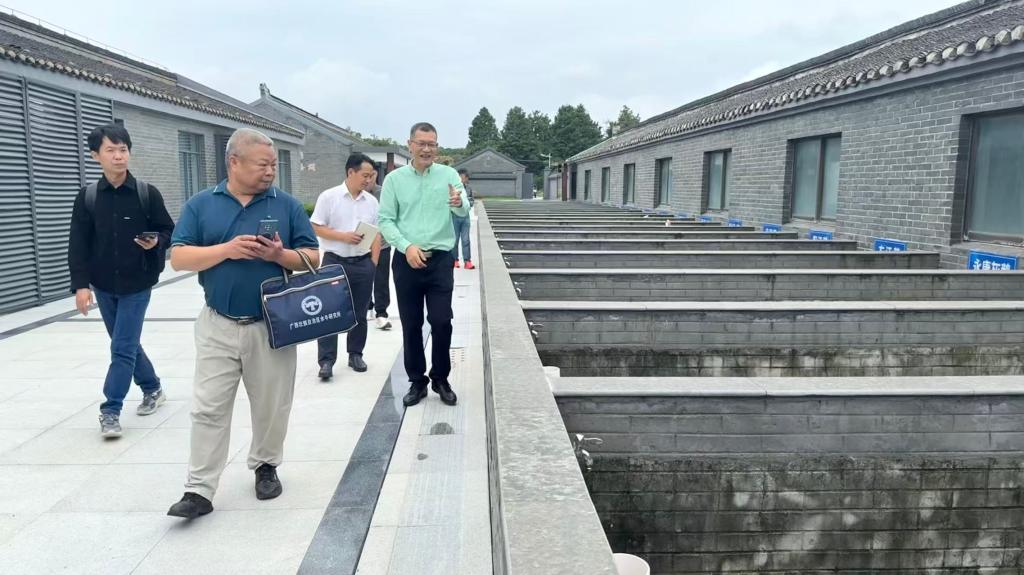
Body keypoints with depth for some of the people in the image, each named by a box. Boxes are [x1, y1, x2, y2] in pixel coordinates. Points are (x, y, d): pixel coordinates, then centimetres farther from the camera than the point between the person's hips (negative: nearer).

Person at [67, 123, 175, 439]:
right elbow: (78, 245, -2)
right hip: (103, 286, 3)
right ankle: (153, 389, 34)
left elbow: (169, 231, 1)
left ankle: (110, 410, 2)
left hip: (137, 286, -3)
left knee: (123, 348, -5)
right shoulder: (87, 197, -1)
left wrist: (156, 242, -22)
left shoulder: (147, 193, -6)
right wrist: (81, 284, -10)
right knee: (126, 345, 15)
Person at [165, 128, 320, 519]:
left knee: (271, 407, 11)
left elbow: (312, 259, 2)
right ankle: (199, 490, 10)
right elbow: (179, 258, -2)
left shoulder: (287, 205, 2)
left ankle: (266, 467, 33)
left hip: (271, 326, 0)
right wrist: (226, 249, -17)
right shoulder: (201, 205, 3)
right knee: (208, 409, 2)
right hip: (218, 326, 0)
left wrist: (280, 255, -17)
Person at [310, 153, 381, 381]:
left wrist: (373, 262, 2)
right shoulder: (328, 197, -4)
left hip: (363, 264, 4)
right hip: (334, 262, -3)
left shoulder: (371, 201, 7)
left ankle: (355, 355, 24)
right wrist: (344, 236, -17)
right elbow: (316, 228, -6)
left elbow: (376, 234, 9)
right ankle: (326, 360, 1)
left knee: (359, 313, 11)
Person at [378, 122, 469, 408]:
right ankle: (417, 381, 22)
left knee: (441, 322, -2)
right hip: (406, 261, 1)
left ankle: (441, 379, 18)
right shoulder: (394, 179, 2)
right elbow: (385, 220, -1)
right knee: (411, 325, 8)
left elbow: (464, 210, -12)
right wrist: (407, 246, -16)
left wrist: (458, 203, -37)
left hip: (440, 259, -1)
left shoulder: (449, 175, 1)